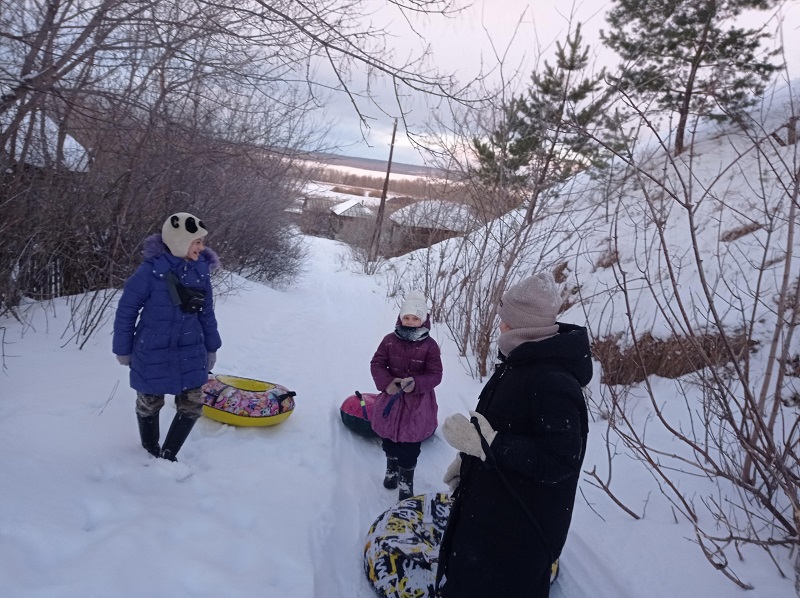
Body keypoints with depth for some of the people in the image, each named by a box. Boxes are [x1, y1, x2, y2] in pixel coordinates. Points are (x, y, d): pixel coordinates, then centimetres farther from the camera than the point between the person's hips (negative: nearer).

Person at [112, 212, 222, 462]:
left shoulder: (200, 269, -5)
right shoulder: (151, 270, -20)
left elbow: (206, 311, 7)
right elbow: (126, 310, -10)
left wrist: (211, 347, 12)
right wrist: (123, 349, -3)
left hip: (190, 353, 4)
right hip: (152, 352, -4)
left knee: (192, 406, 6)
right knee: (150, 404, 15)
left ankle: (168, 455, 27)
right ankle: (151, 452, 41)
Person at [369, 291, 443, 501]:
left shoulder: (430, 346, -11)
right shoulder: (390, 340, -5)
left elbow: (435, 375, -11)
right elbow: (376, 364, -2)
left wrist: (416, 383, -30)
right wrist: (387, 382, -21)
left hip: (417, 403, -2)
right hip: (391, 399, 3)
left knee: (409, 446, 3)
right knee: (389, 440, 19)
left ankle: (406, 481, 24)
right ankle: (392, 470, 46)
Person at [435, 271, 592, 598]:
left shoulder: (553, 382, -29)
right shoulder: (520, 362, 4)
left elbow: (559, 462, -31)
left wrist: (486, 444, -33)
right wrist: (469, 459, 15)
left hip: (521, 527, -9)